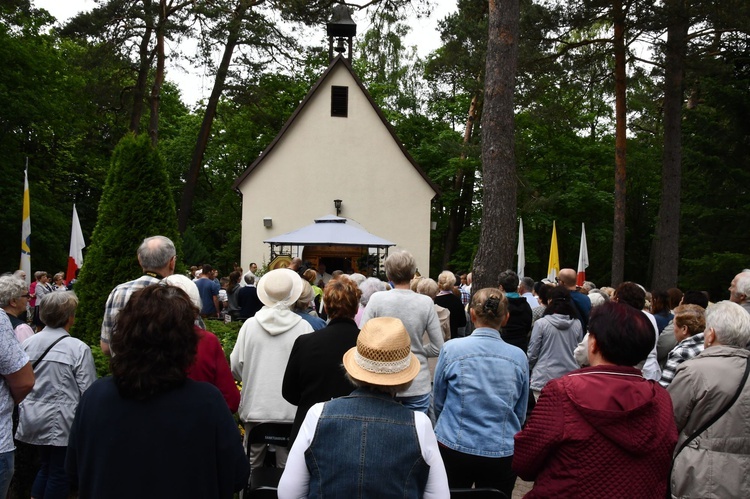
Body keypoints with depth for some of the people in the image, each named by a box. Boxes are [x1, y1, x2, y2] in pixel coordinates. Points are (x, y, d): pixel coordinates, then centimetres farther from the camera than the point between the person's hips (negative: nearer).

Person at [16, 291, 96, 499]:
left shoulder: (27, 343, -1)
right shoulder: (78, 348, -17)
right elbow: (88, 391, -14)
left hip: (33, 418, 6)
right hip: (61, 421, -6)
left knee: (46, 466, 23)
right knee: (60, 471, 8)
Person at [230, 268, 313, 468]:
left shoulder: (250, 325, -5)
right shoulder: (303, 327, -9)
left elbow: (235, 367, 1)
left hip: (255, 408, 2)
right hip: (291, 410, -1)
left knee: (253, 463, 17)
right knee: (287, 466, 9)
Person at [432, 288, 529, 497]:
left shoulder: (452, 349, -10)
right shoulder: (519, 357, -4)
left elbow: (438, 403, 3)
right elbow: (521, 413, 8)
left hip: (454, 448, -1)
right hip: (502, 453, 2)